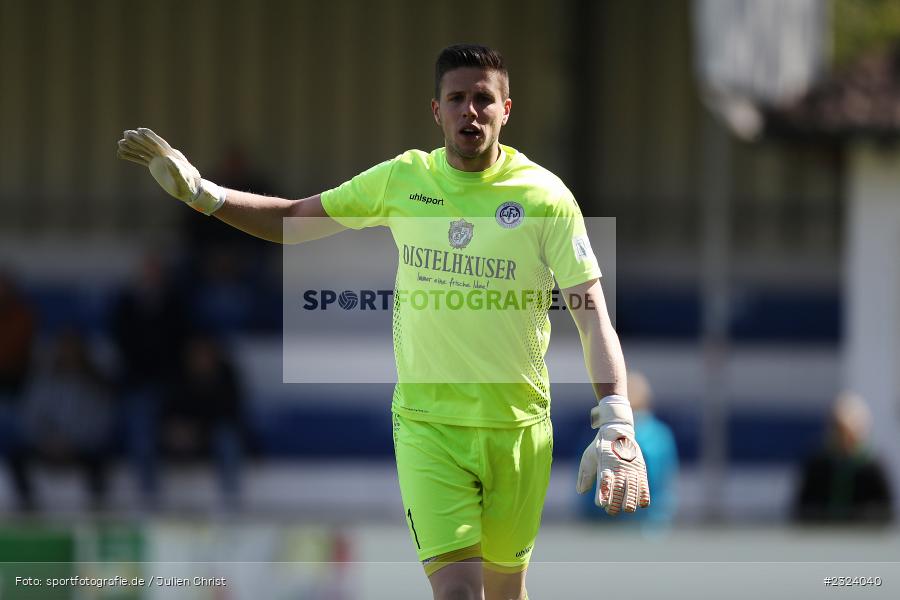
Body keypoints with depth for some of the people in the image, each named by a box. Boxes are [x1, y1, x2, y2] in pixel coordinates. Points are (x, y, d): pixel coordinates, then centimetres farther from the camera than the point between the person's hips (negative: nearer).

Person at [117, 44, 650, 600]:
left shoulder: (546, 196, -6)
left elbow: (593, 314, -10)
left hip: (519, 429, 0)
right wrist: (201, 193, 1)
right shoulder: (402, 179, 2)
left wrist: (615, 424, -23)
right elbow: (293, 220, 14)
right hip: (427, 423, 0)